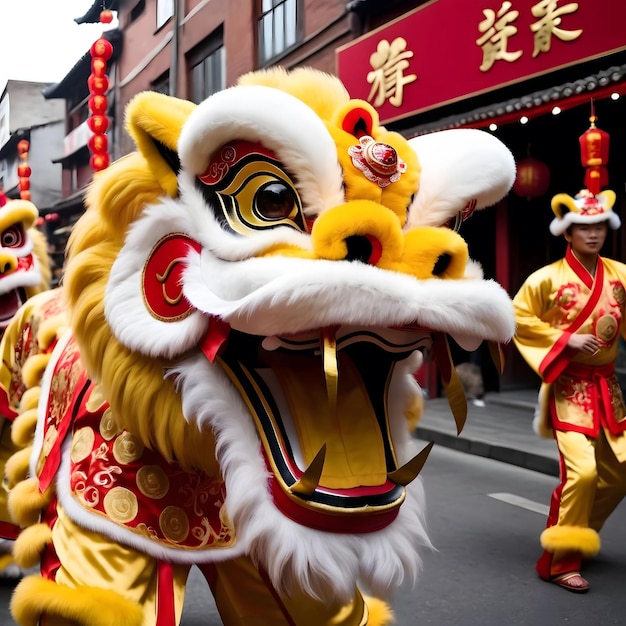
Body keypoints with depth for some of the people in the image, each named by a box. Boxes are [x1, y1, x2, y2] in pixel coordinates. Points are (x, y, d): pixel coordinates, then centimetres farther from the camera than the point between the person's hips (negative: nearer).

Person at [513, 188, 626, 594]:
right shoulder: (548, 278, -9)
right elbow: (519, 318, -8)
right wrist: (566, 339, -15)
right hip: (568, 386, -6)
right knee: (581, 471, -16)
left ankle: (581, 536, 33)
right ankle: (560, 562, -2)